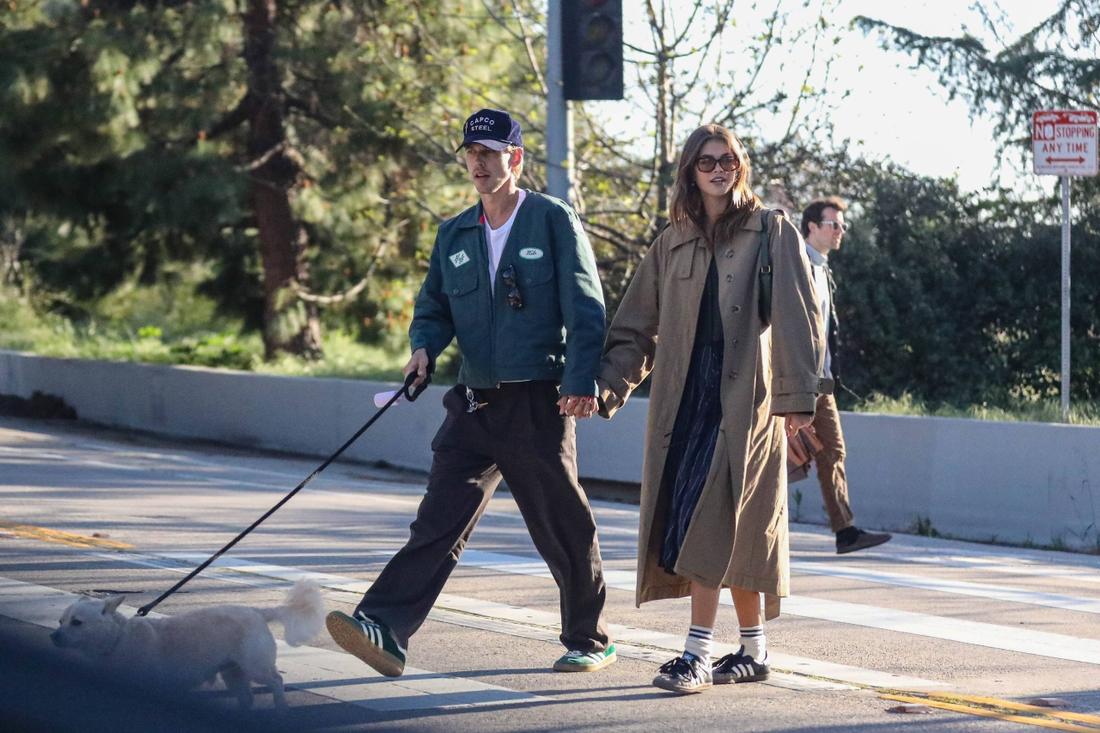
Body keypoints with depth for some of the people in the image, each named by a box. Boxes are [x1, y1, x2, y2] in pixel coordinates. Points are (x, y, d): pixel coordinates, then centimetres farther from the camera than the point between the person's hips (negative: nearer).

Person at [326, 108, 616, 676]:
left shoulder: (554, 221, -2)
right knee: (439, 520, -6)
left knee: (563, 528, 5)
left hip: (539, 404, -4)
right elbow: (433, 308, 21)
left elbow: (586, 311, -6)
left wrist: (581, 383, -17)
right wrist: (424, 347, -2)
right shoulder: (454, 235, 14)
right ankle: (385, 630, -18)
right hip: (474, 405, 4)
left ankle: (590, 641, 21)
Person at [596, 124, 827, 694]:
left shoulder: (772, 233, 3)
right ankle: (753, 648, 17)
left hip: (745, 394, -4)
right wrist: (605, 385, 1)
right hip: (683, 393, 5)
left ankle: (697, 653, -16)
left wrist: (797, 393, -11)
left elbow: (797, 316, -3)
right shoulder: (672, 245, 15)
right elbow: (637, 327, 15)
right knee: (734, 531, 7)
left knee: (713, 519, -15)